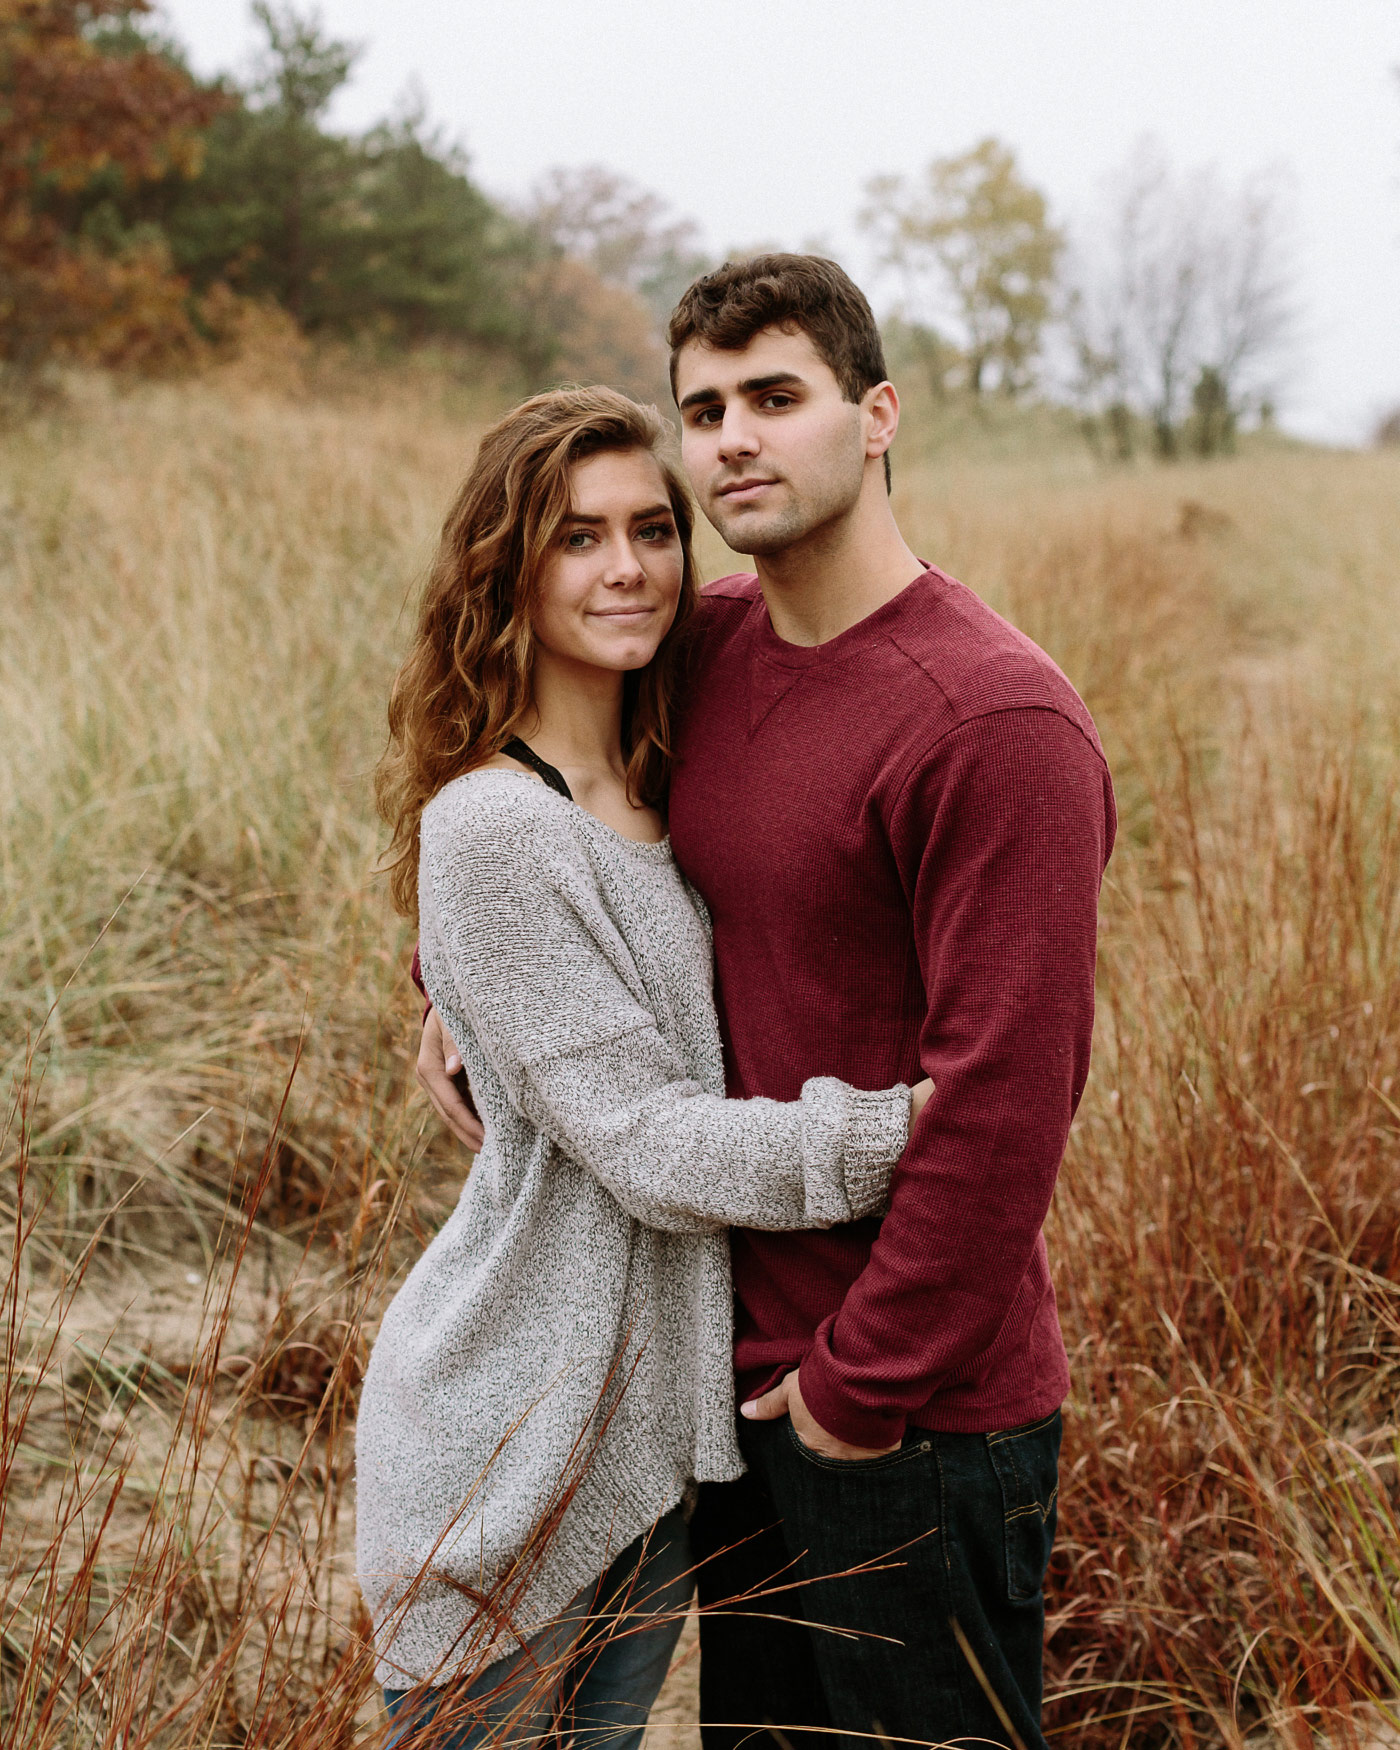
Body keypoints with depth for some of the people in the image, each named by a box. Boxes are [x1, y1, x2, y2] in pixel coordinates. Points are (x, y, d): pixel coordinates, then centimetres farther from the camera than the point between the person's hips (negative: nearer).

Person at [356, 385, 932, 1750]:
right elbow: (647, 1141, -22)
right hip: (515, 1449, -8)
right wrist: (903, 1126, -24)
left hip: (655, 1420, 8)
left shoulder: (653, 793, 7)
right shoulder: (493, 831, -20)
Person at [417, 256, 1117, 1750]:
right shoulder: (709, 644, 3)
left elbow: (1005, 1097, -22)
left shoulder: (998, 720, -20)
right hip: (740, 1368, 7)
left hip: (916, 1413, -7)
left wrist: (866, 1382, -15)